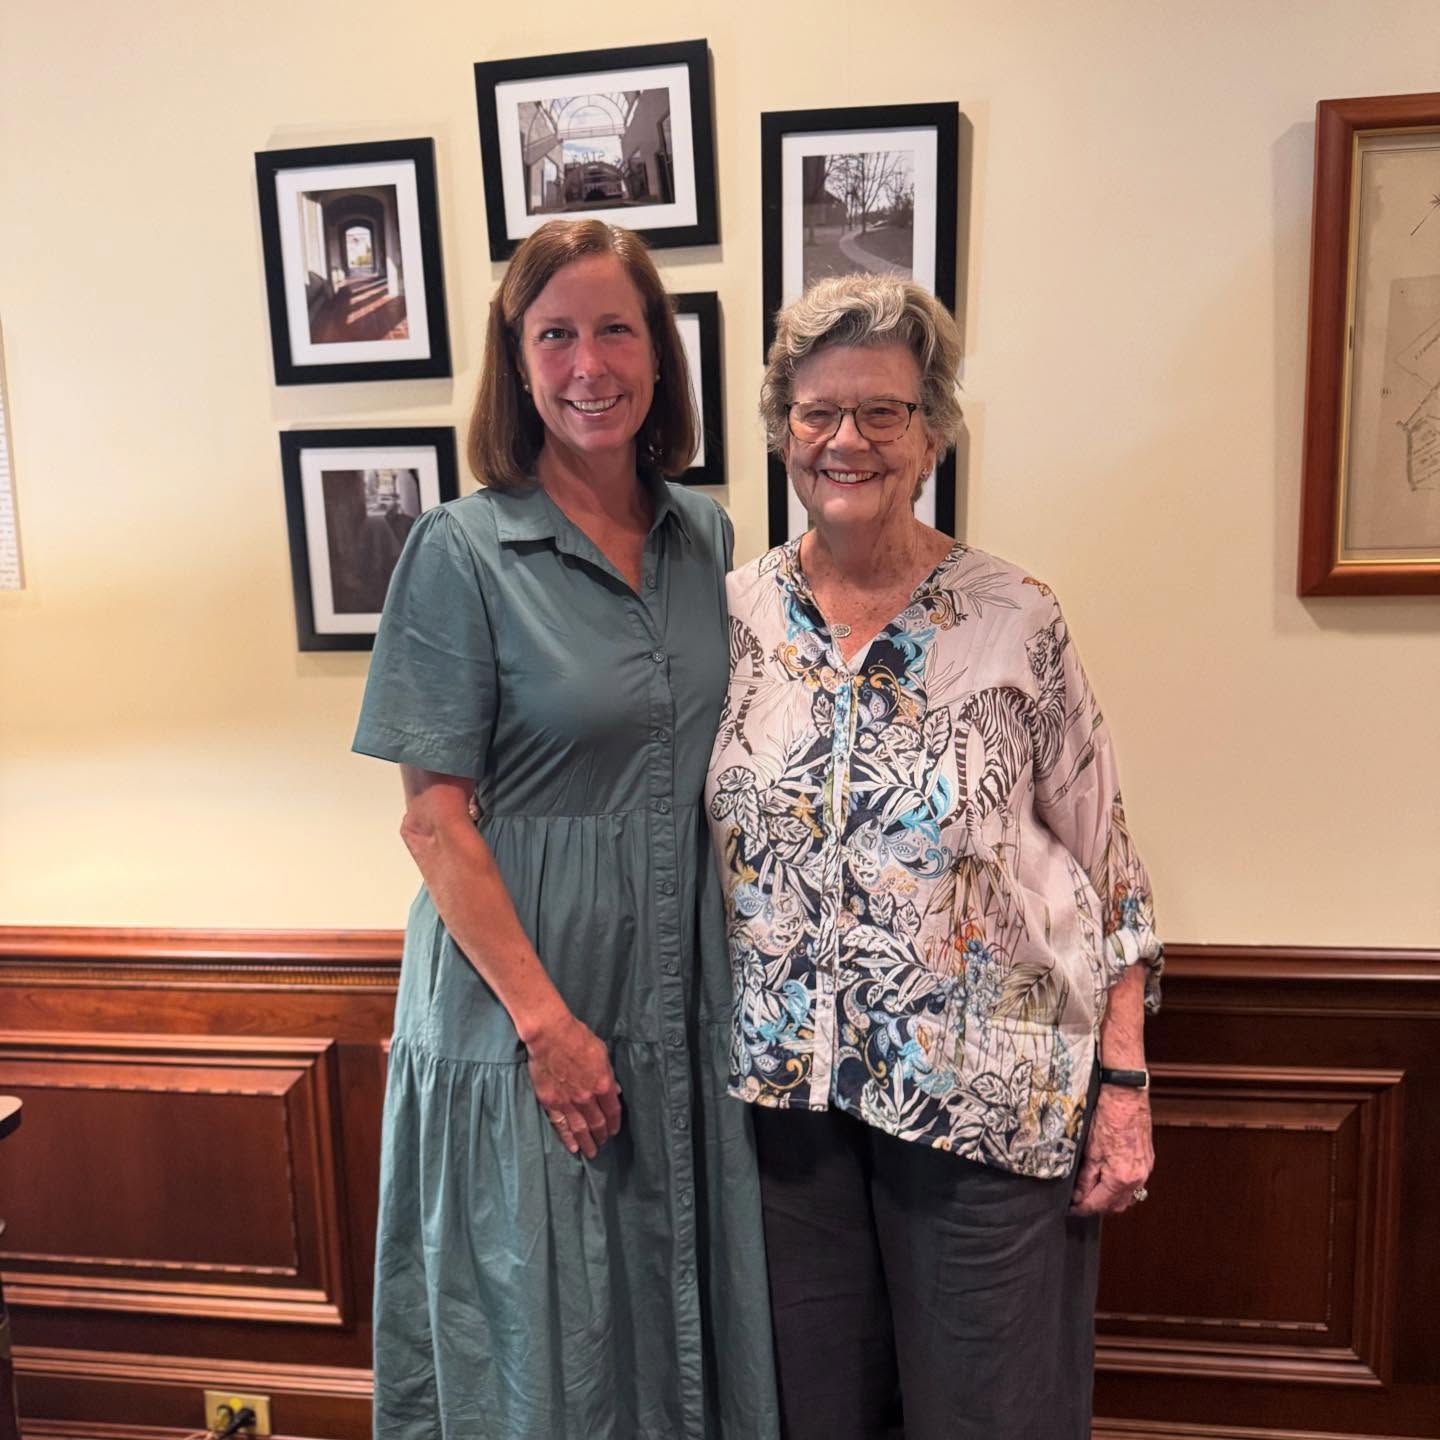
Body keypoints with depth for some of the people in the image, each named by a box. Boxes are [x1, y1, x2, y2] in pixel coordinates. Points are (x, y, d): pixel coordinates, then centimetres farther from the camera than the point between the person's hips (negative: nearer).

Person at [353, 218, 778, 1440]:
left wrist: (751, 968, 5)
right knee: (541, 1342, 13)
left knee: (685, 1305, 19)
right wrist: (546, 1017, -15)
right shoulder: (464, 551, -11)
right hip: (523, 1000, -4)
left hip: (683, 997, 5)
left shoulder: (705, 535, 3)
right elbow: (434, 816, -12)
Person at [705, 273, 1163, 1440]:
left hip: (989, 1092, -2)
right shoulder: (734, 617, 0)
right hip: (788, 1082, 3)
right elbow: (690, 849, 7)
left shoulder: (1016, 620, -7)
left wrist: (1125, 1085, -5)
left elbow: (1105, 865, -3)